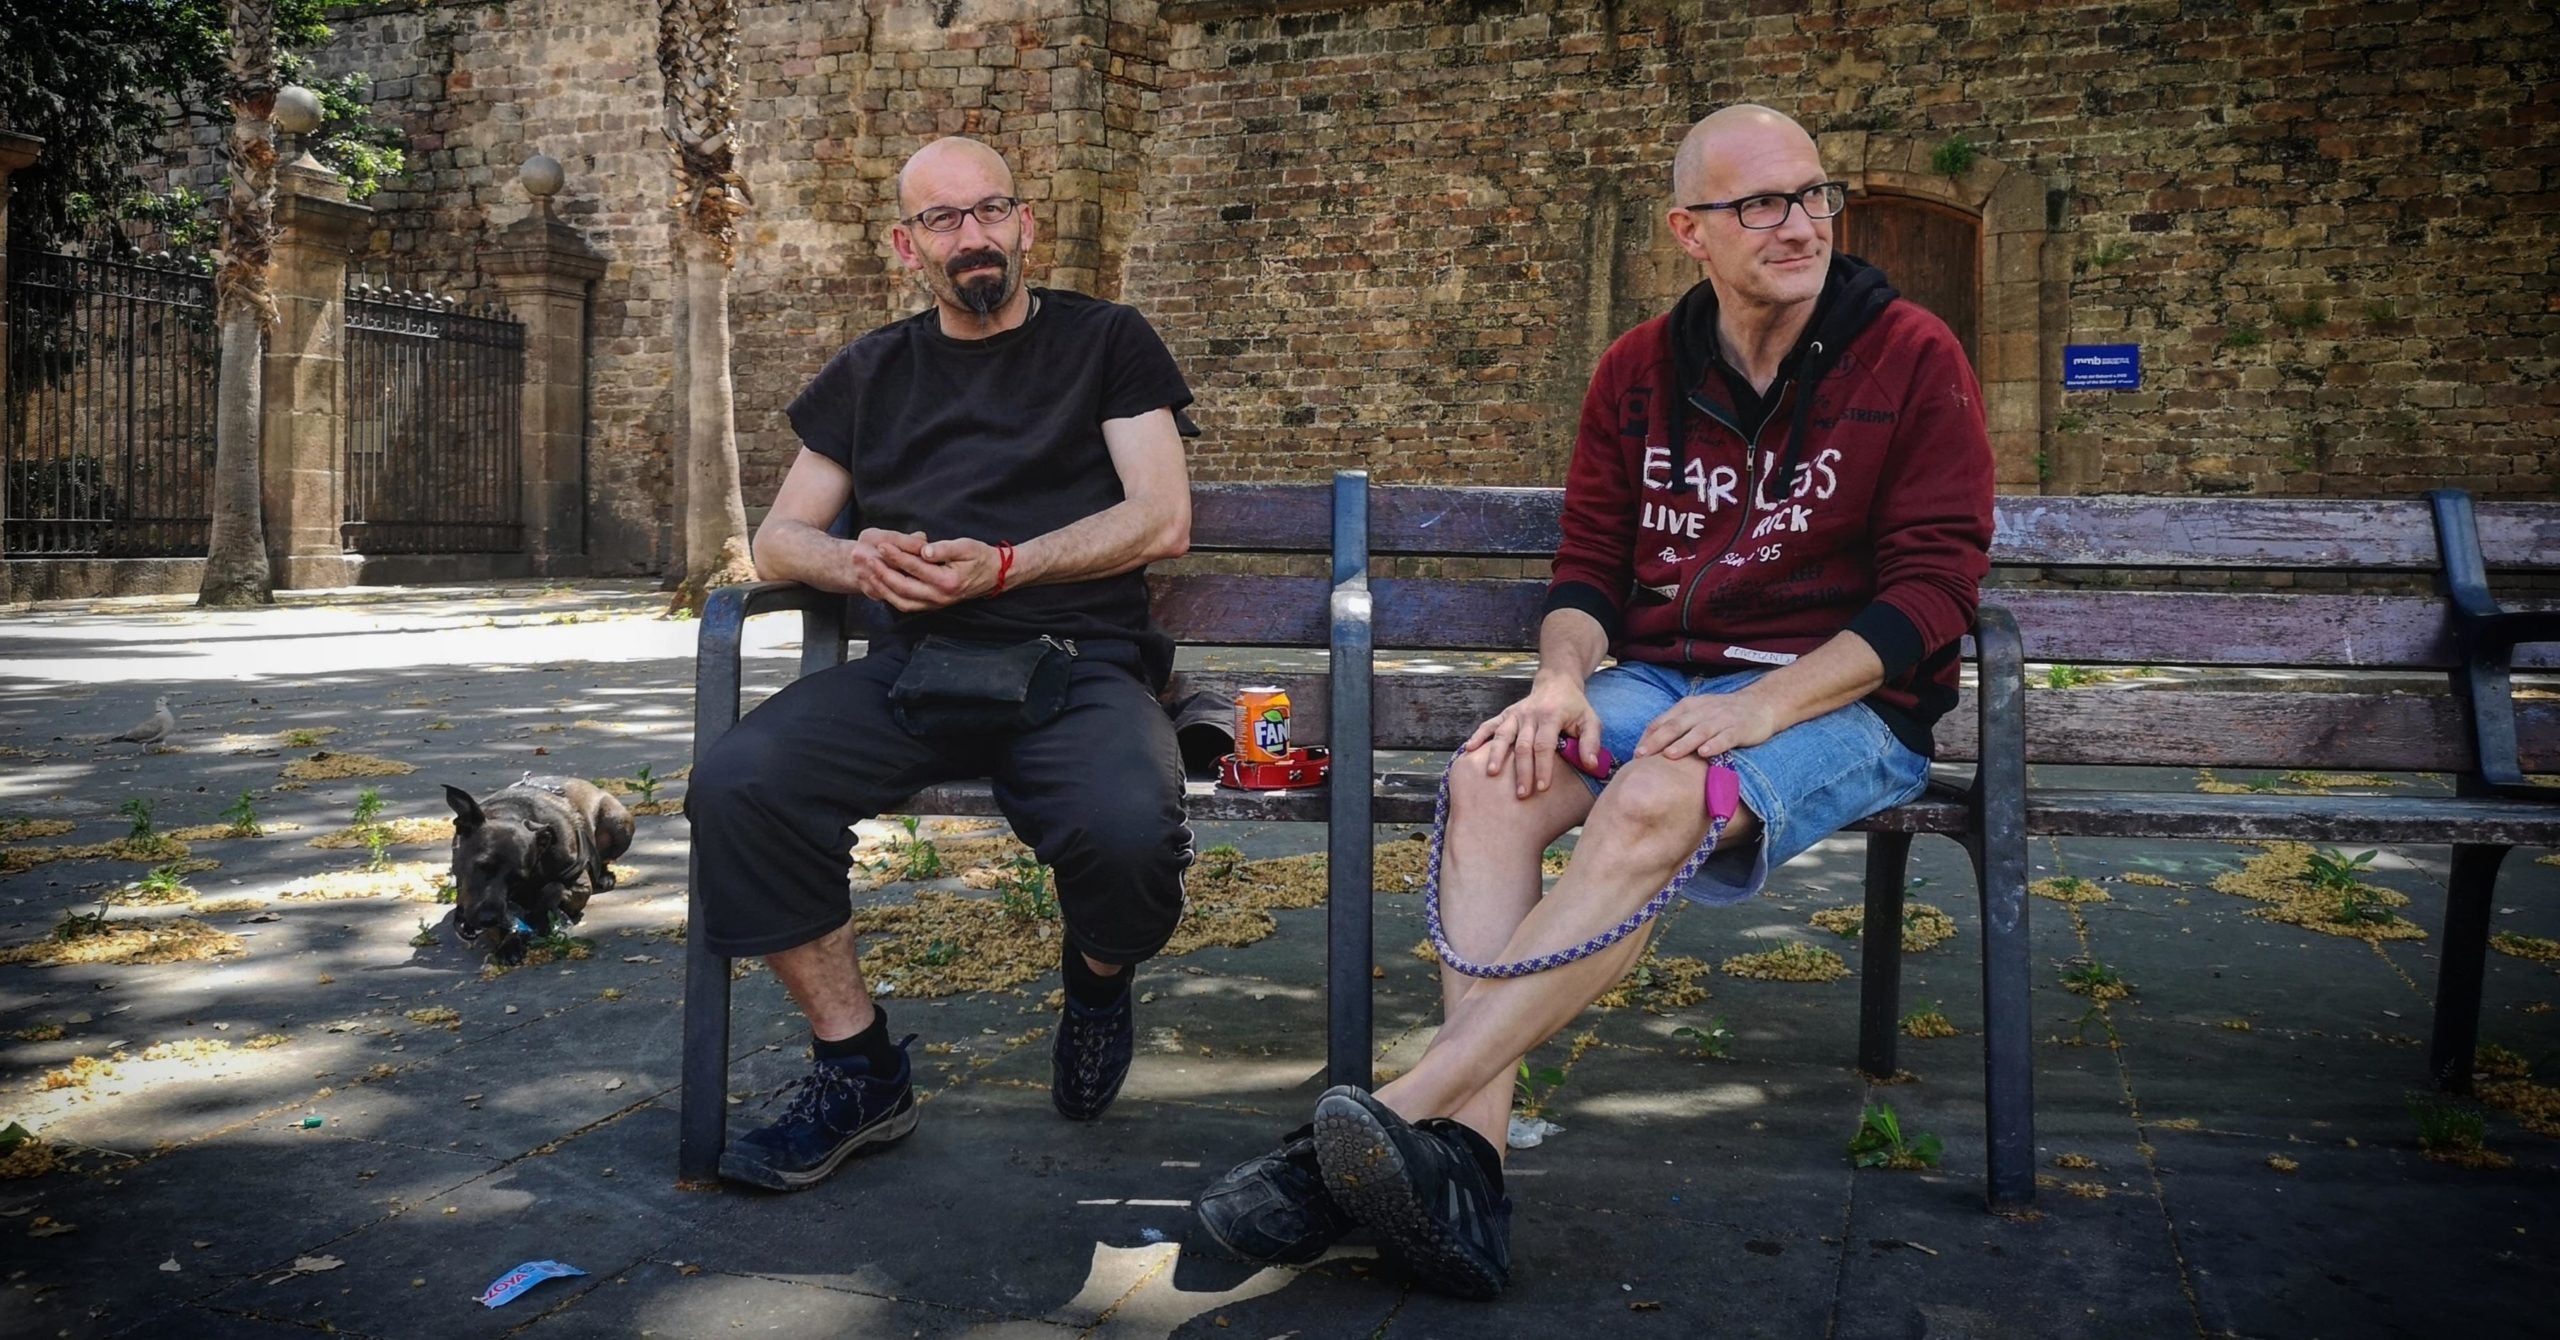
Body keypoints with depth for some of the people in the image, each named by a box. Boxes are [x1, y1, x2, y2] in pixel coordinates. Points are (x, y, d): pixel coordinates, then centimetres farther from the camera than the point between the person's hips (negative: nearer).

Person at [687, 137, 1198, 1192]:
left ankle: (1098, 981, 4)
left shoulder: (1103, 341, 13)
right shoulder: (871, 374, 23)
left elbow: (1161, 520, 1)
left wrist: (1001, 567, -12)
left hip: (1079, 662, -3)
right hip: (913, 665, 3)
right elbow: (776, 540, 20)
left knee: (1126, 830, -35)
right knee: (735, 786, -26)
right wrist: (856, 560, -5)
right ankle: (859, 1069, -7)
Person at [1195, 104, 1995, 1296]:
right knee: (1491, 781, -26)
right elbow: (1588, 566, 11)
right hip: (1657, 680, 4)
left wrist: (1764, 707, -20)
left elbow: (1933, 586, -8)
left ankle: (1406, 1110, -36)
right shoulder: (1639, 372, 11)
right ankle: (1468, 1154, -33)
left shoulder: (1912, 359, -1)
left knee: (1648, 807, -35)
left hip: (1845, 700, -4)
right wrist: (1563, 681, -12)